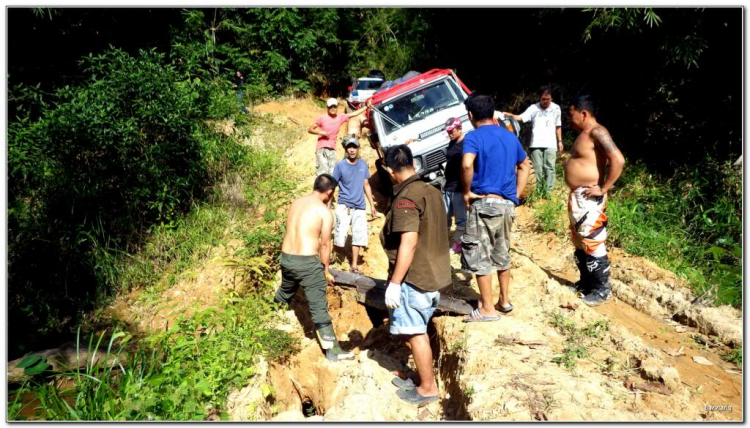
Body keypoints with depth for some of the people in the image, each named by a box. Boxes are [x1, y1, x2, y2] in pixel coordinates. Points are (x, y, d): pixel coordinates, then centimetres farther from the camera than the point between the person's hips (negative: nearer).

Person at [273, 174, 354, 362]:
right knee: (319, 307, -1)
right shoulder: (325, 211, -10)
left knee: (284, 294, 31)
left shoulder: (296, 202, 8)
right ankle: (332, 350, 5)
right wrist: (326, 270, 5)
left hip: (286, 257, 6)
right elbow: (325, 245, -8)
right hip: (308, 262, -6)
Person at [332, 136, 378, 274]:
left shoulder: (363, 164, 6)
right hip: (344, 206, -4)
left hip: (360, 207, 4)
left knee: (358, 236, 6)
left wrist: (372, 205, 12)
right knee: (340, 236, -5)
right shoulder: (340, 166, -6)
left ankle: (354, 266, 17)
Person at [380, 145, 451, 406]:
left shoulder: (406, 198, -18)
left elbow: (409, 242, -25)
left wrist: (394, 283, -21)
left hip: (414, 277, -9)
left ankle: (428, 389, 16)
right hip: (435, 275, 9)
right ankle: (423, 380, 31)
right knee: (419, 331, 20)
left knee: (416, 333, 4)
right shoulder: (432, 191, 10)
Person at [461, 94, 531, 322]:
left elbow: (467, 164, -28)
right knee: (502, 254, 20)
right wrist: (516, 194, 18)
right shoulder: (510, 136, 13)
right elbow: (525, 166, 21)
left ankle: (487, 310, 8)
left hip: (484, 203, -7)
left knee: (479, 258, 2)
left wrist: (467, 192, -14)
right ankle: (504, 301, 30)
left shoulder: (473, 137, -9)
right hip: (507, 205, 7)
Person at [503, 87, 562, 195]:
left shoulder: (556, 109, 6)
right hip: (536, 144, -1)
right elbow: (521, 118, -14)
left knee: (549, 168, -2)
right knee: (537, 169, 5)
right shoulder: (534, 108, -1)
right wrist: (511, 115, -33)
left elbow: (558, 126, 15)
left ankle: (548, 192, 3)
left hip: (550, 144, 1)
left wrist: (560, 141, 14)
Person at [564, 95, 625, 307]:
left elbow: (618, 160, -25)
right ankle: (586, 283, 30)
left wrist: (603, 189, -21)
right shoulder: (584, 134, 15)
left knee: (592, 244, -3)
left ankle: (602, 289, 9)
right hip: (577, 197, 10)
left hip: (589, 199, -10)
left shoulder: (597, 132, -15)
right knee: (579, 242, 17)